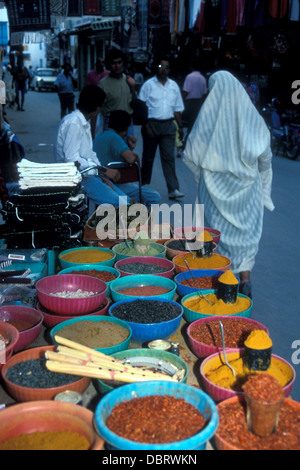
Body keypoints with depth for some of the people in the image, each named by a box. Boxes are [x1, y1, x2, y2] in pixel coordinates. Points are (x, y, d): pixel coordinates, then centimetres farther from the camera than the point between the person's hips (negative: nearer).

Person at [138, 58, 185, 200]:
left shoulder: (174, 85, 13)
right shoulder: (148, 84, 0)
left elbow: (177, 108, 18)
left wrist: (180, 126, 11)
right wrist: (146, 127, -11)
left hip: (168, 125, 2)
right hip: (152, 123, -2)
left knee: (169, 157, -5)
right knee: (148, 157, 8)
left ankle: (173, 189, -7)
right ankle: (144, 186, 23)